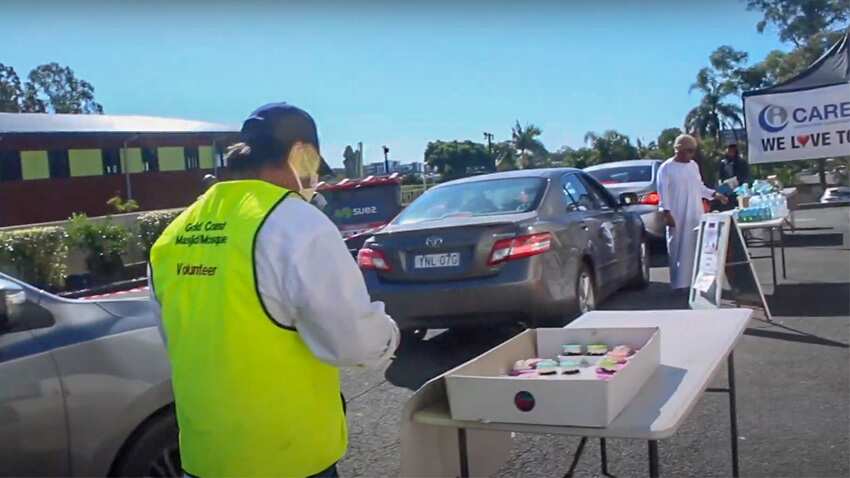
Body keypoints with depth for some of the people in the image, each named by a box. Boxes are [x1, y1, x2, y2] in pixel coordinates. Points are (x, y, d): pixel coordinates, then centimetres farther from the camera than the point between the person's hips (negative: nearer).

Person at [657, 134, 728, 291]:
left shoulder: (694, 165, 13)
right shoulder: (666, 168, -7)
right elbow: (663, 192, -11)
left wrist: (714, 194, 10)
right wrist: (666, 212, -18)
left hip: (696, 215, 6)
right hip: (678, 216, -6)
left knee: (697, 248, 7)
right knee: (680, 250, -4)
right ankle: (680, 283, 0)